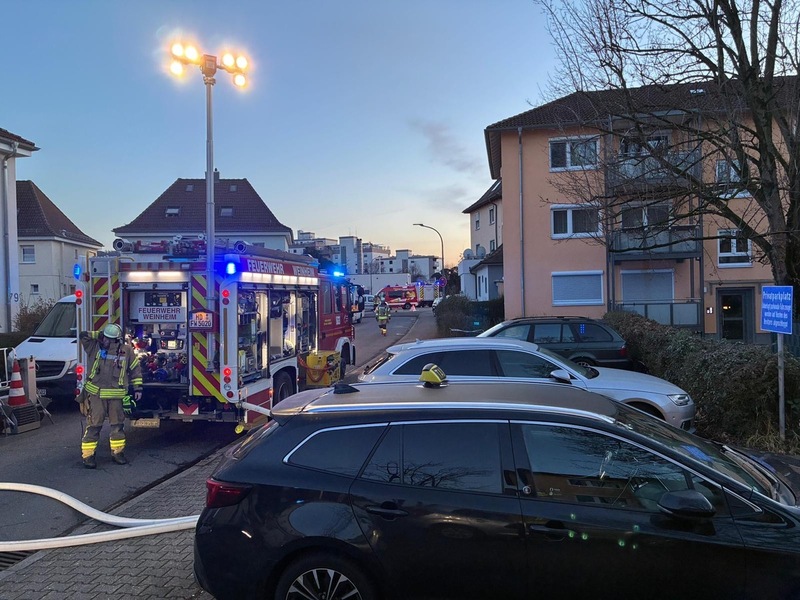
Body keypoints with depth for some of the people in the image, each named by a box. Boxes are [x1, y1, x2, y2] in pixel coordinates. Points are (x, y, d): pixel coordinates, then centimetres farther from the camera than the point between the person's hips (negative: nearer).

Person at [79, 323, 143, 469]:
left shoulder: (126, 350, -1)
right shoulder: (95, 347, -1)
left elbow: (135, 369, 8)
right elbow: (83, 335, -13)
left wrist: (138, 388, 7)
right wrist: (99, 335, -6)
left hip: (116, 395, 1)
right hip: (95, 394, -1)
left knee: (117, 425, 10)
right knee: (93, 426, 0)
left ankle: (117, 452, 23)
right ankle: (88, 455, 8)